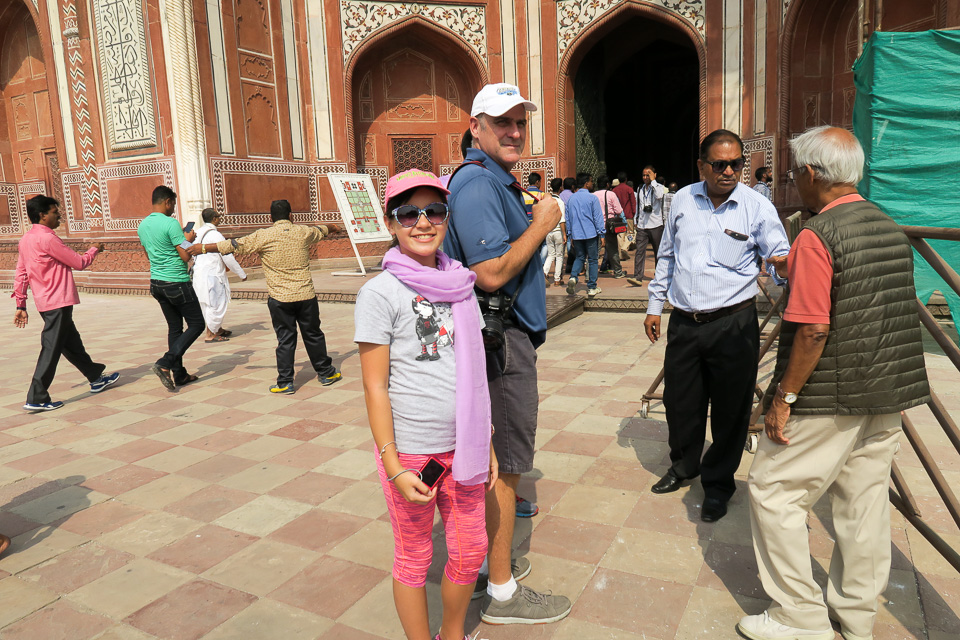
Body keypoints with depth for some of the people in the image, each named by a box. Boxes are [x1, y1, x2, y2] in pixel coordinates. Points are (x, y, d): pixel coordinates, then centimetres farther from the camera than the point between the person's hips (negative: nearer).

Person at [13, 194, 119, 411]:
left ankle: (96, 378, 32)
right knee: (51, 350, -5)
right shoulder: (47, 238, -17)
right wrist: (94, 249, 8)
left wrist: (21, 305, 16)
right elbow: (79, 263, -12)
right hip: (58, 303, -10)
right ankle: (36, 399, -2)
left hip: (45, 302, 10)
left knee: (72, 343, 18)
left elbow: (20, 274, 13)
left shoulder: (25, 239, 11)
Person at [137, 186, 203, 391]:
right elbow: (186, 256, -17)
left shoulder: (142, 226, 9)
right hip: (177, 283, -8)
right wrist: (189, 239, 3)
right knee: (196, 324, 3)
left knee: (174, 327, 14)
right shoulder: (170, 223, -16)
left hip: (156, 282, 8)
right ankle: (165, 364, -8)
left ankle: (179, 374, 17)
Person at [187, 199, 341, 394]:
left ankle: (285, 382, 8)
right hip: (306, 295, 2)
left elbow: (234, 245, -2)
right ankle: (326, 373, 24)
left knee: (285, 339, 5)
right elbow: (321, 231, 26)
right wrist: (326, 228, 51)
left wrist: (203, 248, 9)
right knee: (313, 335, 14)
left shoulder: (263, 236, -6)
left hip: (280, 298, -2)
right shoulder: (304, 232, 4)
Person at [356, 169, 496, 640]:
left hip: (462, 447, 5)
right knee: (414, 559, 12)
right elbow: (375, 387, -11)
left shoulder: (460, 284, 5)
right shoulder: (380, 293, -11)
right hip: (411, 452, -5)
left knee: (470, 550, 17)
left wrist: (486, 442, 13)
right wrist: (393, 467, -14)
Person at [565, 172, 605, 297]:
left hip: (576, 234, 4)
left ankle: (573, 277, -9)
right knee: (592, 260, 5)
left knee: (579, 257, 17)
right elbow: (598, 217, -7)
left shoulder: (571, 199, 8)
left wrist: (570, 234, 22)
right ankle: (592, 288, 8)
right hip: (591, 234, -4)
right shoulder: (592, 198, -8)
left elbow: (568, 218, 13)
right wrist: (602, 235, -2)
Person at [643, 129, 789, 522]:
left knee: (730, 410, 7)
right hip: (684, 323, 3)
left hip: (733, 326, -3)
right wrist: (655, 305, 15)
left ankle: (718, 483, 29)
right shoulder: (683, 200, 6)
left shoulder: (757, 207, -5)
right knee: (679, 401, 15)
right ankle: (683, 465, 41)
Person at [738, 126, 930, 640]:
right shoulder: (891, 228, 9)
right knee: (864, 497, 17)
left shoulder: (816, 237, -17)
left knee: (773, 491, 4)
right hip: (887, 395, 9)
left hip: (831, 398, -8)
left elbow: (813, 330, -23)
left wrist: (784, 396, -15)